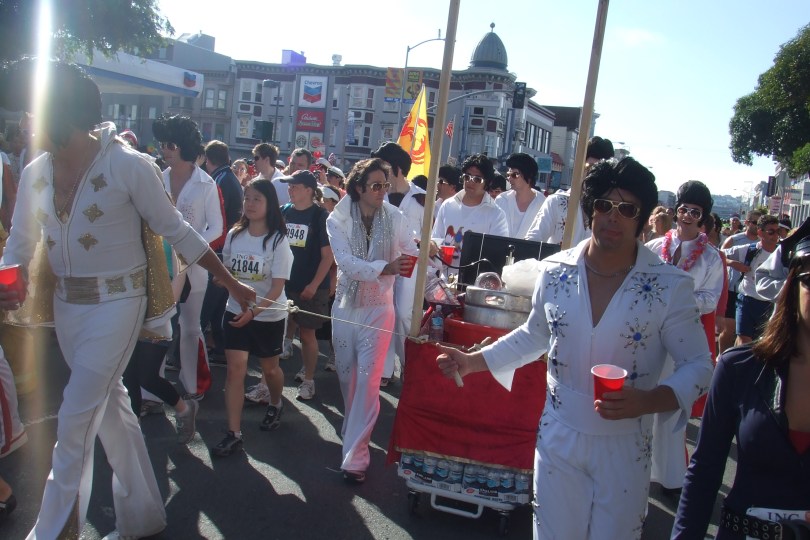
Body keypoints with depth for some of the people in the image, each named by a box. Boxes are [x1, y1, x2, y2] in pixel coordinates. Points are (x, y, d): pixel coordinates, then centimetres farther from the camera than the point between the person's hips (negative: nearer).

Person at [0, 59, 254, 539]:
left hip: (117, 303, -6)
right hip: (66, 305, 7)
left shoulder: (129, 166, -16)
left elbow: (176, 232, -9)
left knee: (75, 422, -7)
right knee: (110, 409, 16)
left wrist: (232, 284, -7)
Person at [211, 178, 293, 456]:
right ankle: (233, 434, -1)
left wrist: (253, 311, -29)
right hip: (236, 311, 3)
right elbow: (226, 271, 14)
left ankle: (275, 405, 46)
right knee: (235, 367, -6)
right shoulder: (234, 235, -1)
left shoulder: (277, 240, -13)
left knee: (269, 367, 16)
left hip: (268, 316, -2)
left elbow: (278, 287, -18)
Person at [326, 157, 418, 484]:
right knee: (347, 375, 17)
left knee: (367, 379, -6)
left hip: (379, 308, -2)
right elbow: (347, 262, -21)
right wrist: (385, 268, -36)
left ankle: (355, 455, 1)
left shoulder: (394, 218, -8)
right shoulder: (338, 220, -8)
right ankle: (353, 431, 43)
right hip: (346, 306, 2)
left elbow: (412, 255, -4)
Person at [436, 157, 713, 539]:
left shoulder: (669, 287, -12)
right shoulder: (555, 271, -5)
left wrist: (649, 401, -24)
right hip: (558, 438, 2)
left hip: (625, 447, -1)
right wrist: (474, 361, 6)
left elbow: (697, 365, -6)